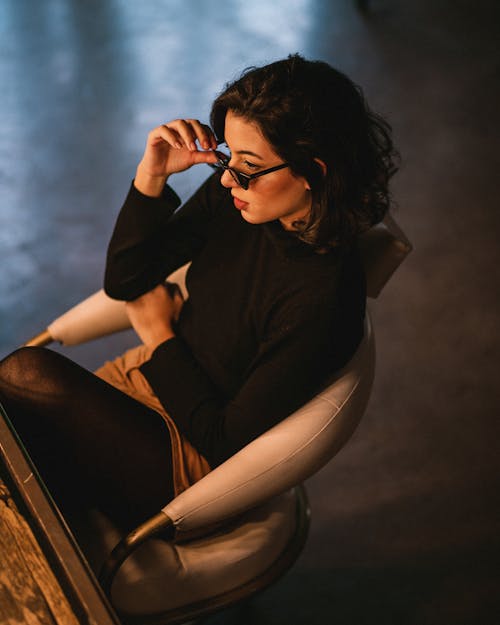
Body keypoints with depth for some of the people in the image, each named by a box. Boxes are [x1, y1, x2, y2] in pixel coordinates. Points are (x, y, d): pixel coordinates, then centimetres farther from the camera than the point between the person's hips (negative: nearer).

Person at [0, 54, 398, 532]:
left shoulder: (321, 299, -29)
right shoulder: (231, 197, -10)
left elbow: (230, 443, -21)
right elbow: (122, 282, 0)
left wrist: (160, 336, -10)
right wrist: (151, 175, -15)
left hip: (190, 467, -6)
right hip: (156, 378, 7)